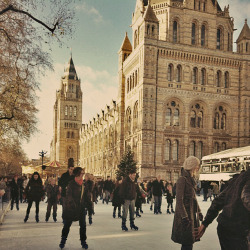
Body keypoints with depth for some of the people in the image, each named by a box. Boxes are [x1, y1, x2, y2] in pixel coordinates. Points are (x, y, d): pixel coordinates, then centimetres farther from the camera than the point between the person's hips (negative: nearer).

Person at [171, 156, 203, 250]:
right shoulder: (182, 180, -16)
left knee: (189, 241, 13)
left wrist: (199, 212, 19)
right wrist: (184, 217, -22)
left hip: (192, 214, 9)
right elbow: (179, 200, -19)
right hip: (185, 215, -9)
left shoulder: (191, 180, 12)